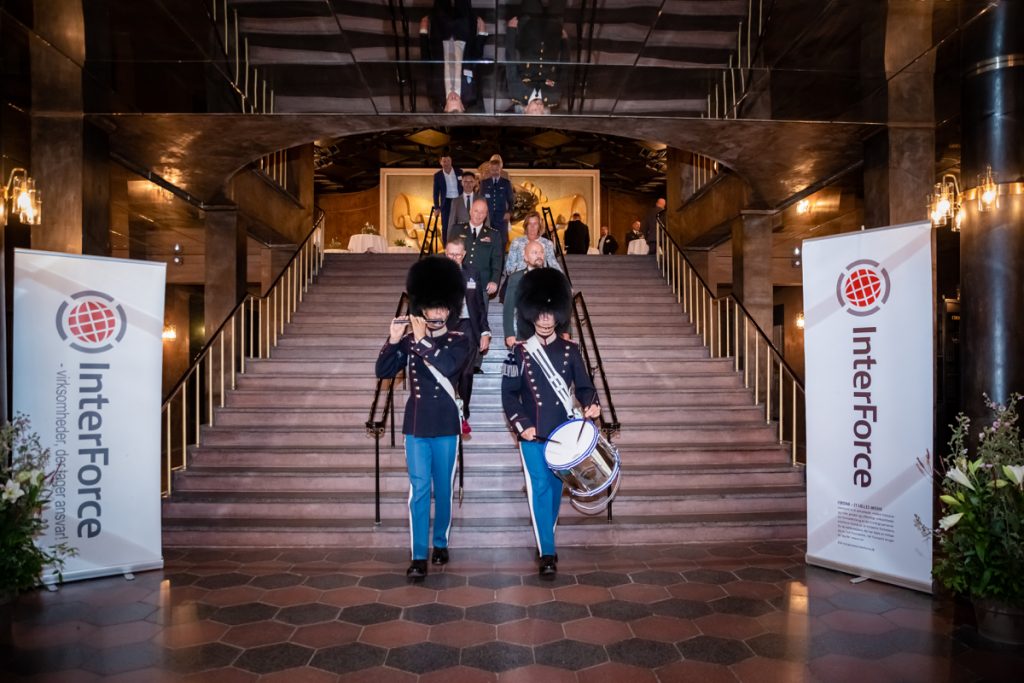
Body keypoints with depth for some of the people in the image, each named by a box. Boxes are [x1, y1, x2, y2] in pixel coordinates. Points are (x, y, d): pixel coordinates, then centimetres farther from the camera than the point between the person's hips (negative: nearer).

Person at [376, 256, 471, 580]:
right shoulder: (409, 341, 4)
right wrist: (392, 340, -18)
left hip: (446, 425, 0)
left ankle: (441, 543, 29)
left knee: (444, 488, 10)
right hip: (416, 425, 0)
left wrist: (422, 340, -20)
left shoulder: (459, 340, -1)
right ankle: (419, 557, 3)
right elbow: (383, 372, -4)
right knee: (419, 488, -1)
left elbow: (448, 366, -21)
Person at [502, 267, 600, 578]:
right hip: (532, 434, -2)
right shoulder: (520, 352, -2)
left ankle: (547, 538, 32)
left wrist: (591, 404, -16)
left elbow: (583, 385, 5)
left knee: (555, 487, 13)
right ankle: (547, 553, 1)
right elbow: (509, 393, -2)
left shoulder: (570, 350, 3)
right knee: (539, 489, -4)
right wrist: (520, 424, -13)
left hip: (562, 432, 2)